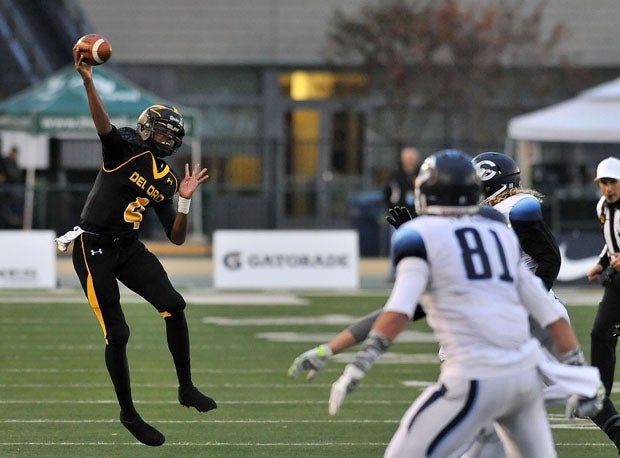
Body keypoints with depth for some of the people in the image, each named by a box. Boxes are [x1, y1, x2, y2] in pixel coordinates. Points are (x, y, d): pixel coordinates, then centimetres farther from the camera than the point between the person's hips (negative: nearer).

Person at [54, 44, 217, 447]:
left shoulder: (166, 180, 10)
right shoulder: (128, 149, -7)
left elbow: (177, 238, 11)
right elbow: (104, 125, -28)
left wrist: (185, 200, -4)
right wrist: (87, 80, -41)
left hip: (129, 248, 6)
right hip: (94, 248, -6)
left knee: (174, 306, -8)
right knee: (117, 334, -6)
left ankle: (187, 388, 5)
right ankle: (128, 413, 9)